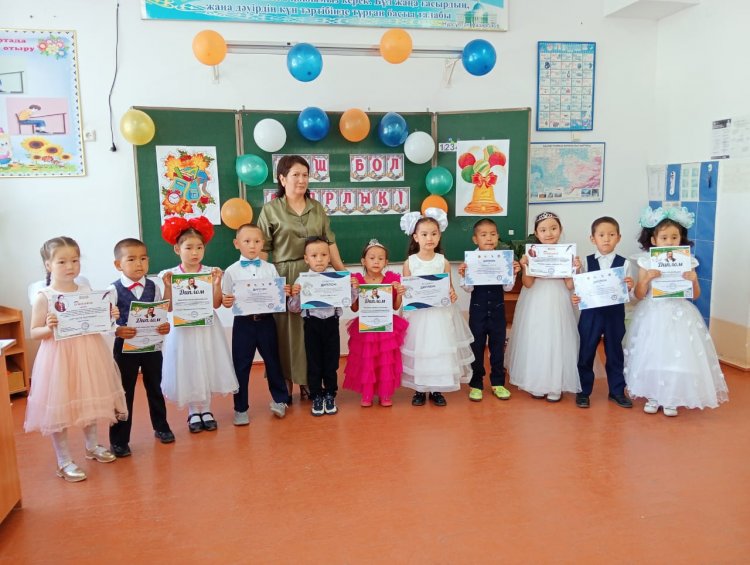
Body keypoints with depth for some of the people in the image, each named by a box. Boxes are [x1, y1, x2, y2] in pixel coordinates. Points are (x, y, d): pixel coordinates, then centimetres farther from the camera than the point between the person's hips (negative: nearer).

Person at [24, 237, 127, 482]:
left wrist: (109, 317, -10)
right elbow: (34, 332, -7)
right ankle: (64, 461, 21)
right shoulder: (44, 297, -10)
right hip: (59, 357, -4)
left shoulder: (87, 292, 2)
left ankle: (92, 446, 40)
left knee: (89, 401, 18)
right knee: (59, 406, 4)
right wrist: (49, 328, -26)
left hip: (88, 354, 4)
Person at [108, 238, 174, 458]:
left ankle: (161, 427, 37)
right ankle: (119, 440, 19)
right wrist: (118, 331, -30)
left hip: (152, 345, 3)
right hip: (125, 347, -3)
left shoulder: (153, 287, -1)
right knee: (124, 393, 7)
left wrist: (165, 326, -18)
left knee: (154, 388, 18)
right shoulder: (114, 290, -10)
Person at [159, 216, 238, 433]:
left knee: (206, 368, 9)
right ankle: (193, 412, 25)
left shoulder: (211, 273, -3)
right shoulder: (170, 275, -6)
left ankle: (206, 410, 26)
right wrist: (168, 287, -20)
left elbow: (216, 304, -8)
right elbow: (168, 308, -8)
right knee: (187, 370, 8)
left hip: (206, 328, 1)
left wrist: (217, 283, -19)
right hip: (183, 329, -1)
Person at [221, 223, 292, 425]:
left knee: (273, 361, 14)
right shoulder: (231, 271, -2)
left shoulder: (270, 268, 3)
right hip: (243, 322, -1)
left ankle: (280, 400, 32)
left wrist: (285, 293, -14)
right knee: (241, 366, 6)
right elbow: (225, 299, 0)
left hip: (266, 321, 1)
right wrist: (226, 302, -22)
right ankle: (241, 408, 20)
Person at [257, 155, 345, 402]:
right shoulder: (271, 210, 0)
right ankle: (285, 386, 13)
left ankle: (308, 383, 20)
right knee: (286, 329, 1)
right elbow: (262, 249, -2)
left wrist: (343, 271, 6)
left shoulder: (317, 208, 11)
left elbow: (329, 242, 11)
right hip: (284, 277, -3)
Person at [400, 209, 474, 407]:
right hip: (418, 314, -1)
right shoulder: (409, 262, -1)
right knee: (419, 349, 3)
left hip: (441, 314, 1)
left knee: (440, 348, 4)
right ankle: (419, 390, 19)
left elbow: (449, 287, 5)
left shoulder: (443, 261, 0)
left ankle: (436, 389, 21)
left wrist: (452, 295, -16)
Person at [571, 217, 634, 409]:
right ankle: (583, 391, 22)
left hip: (615, 314, 1)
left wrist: (629, 287, -22)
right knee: (586, 353, 7)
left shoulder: (624, 263, -2)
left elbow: (628, 294, -1)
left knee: (615, 353, 13)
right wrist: (576, 299, -20)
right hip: (591, 314, 0)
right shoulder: (586, 262, -2)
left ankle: (617, 391, 29)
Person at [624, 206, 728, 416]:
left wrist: (693, 281, -17)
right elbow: (639, 294, -6)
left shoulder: (686, 261, -3)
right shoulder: (646, 261, -5)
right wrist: (647, 278, -23)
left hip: (679, 316, 1)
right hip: (652, 315, 0)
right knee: (652, 354, 6)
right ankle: (652, 397, 22)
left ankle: (672, 399, 21)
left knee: (678, 355, 3)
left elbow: (695, 295, 2)